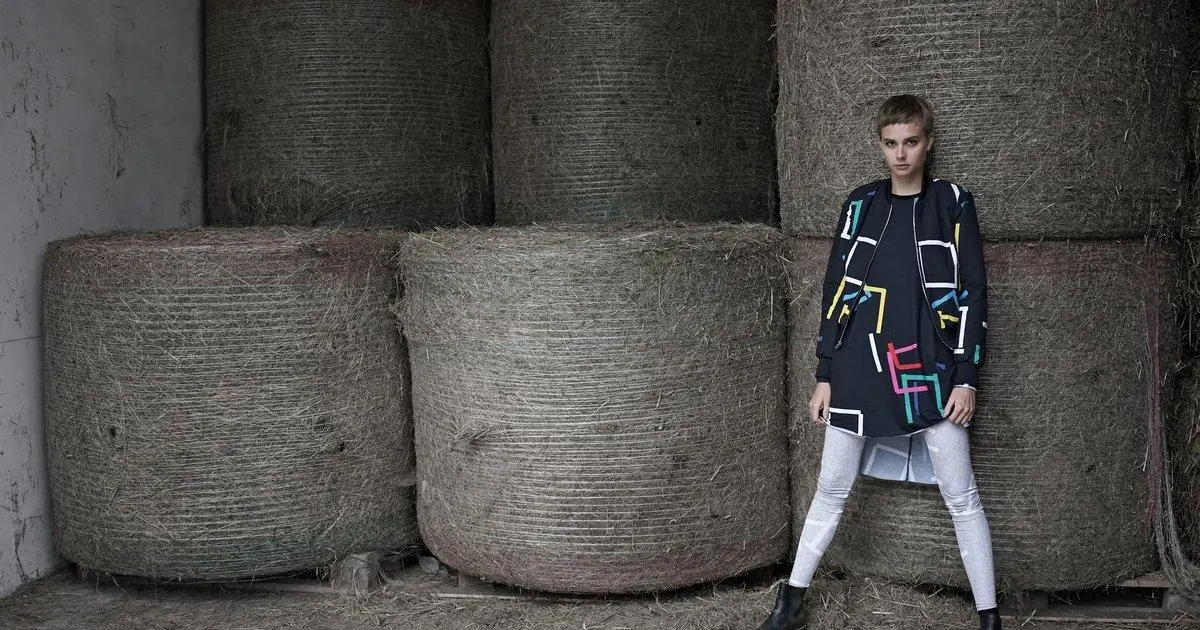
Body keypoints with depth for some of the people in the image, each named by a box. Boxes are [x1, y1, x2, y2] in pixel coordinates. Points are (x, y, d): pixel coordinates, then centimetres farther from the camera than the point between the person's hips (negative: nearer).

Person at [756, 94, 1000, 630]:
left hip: (931, 373, -2)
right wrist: (825, 374, 6)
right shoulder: (861, 205, 8)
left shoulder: (953, 204, 2)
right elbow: (836, 291, 9)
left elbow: (972, 293, 0)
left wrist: (967, 378, -6)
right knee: (831, 490, 10)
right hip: (860, 373, 2)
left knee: (962, 498, 1)